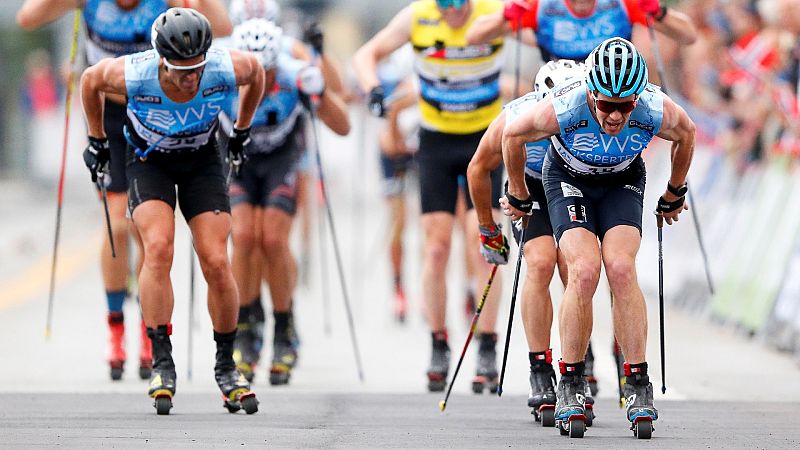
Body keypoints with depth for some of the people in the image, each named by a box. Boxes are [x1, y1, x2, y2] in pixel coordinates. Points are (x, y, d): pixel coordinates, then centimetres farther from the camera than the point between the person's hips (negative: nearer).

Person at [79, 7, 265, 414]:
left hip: (202, 160, 1)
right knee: (158, 247, -25)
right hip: (149, 161, -1)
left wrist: (242, 131, 9)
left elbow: (257, 72, -3)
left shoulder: (226, 69, -29)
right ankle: (162, 362, -20)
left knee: (216, 263, -9)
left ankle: (226, 365, 8)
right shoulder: (134, 75, -31)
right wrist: (96, 140, 4)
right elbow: (90, 80, -7)